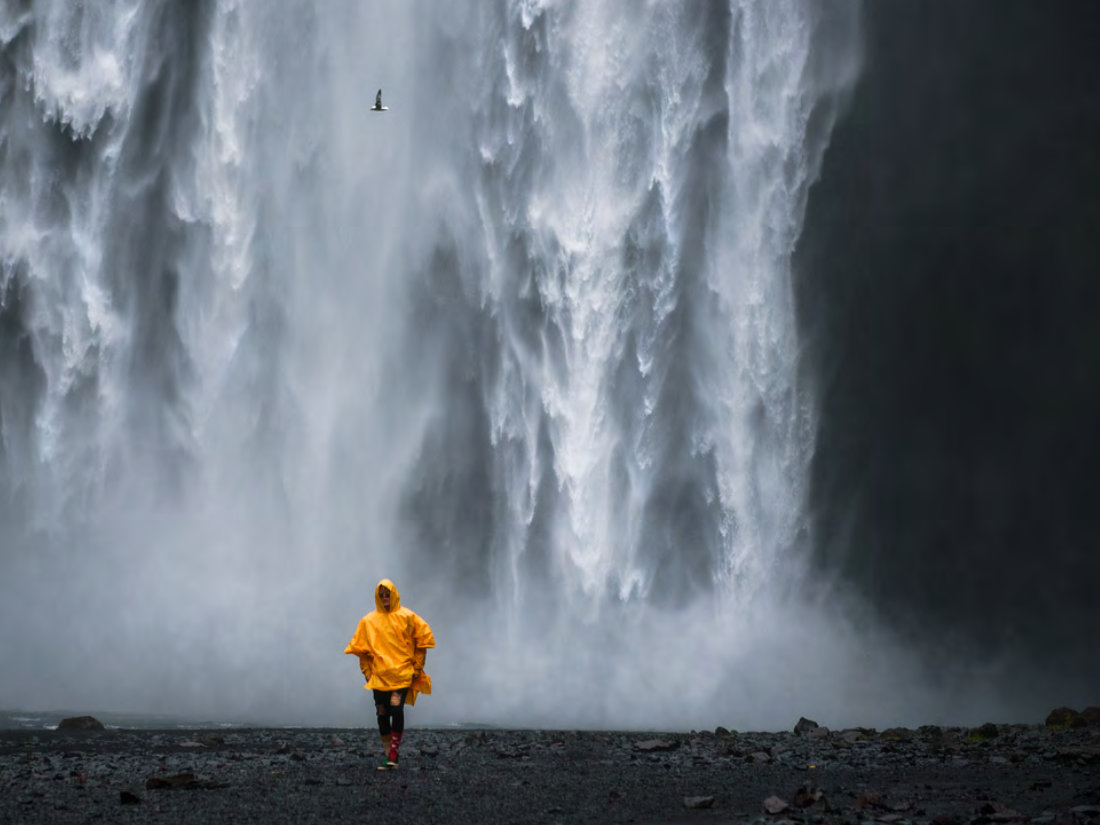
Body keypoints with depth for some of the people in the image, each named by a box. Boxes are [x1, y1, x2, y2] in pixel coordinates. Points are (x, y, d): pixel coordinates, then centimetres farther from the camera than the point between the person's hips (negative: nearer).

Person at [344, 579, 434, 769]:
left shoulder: (406, 617, 2)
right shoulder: (368, 621, 8)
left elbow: (422, 639, 6)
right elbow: (360, 647, 14)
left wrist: (417, 666, 3)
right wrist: (366, 670, 6)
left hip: (402, 674, -3)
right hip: (379, 675, 3)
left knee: (396, 709, -17)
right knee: (382, 714, 6)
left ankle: (393, 756, -16)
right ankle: (387, 750, 19)